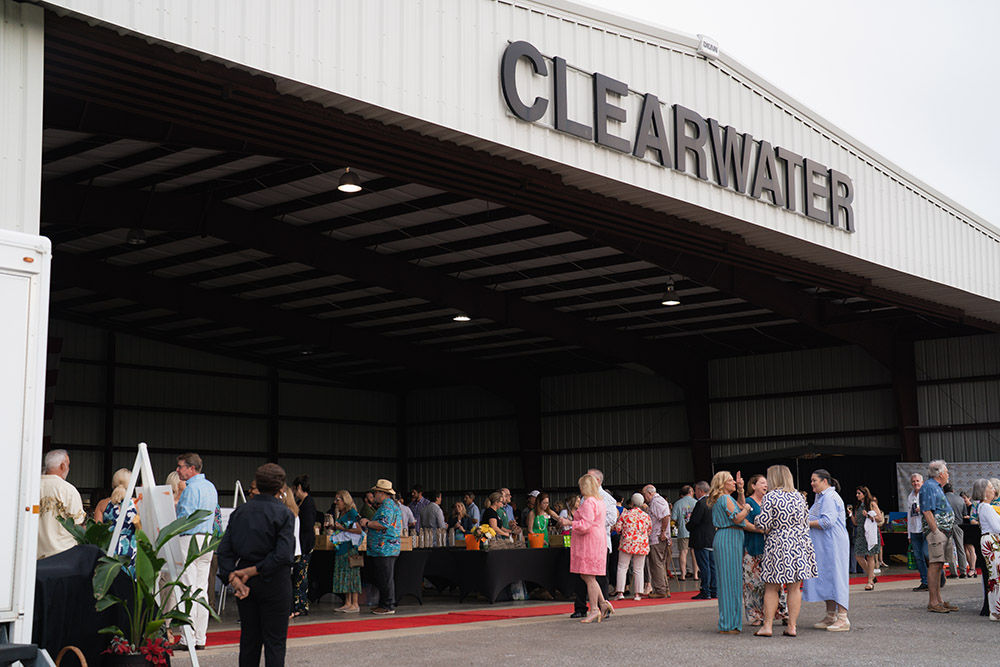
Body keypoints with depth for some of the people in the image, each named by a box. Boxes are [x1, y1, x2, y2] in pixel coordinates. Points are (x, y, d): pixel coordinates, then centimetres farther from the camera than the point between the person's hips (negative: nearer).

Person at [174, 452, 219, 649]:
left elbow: (185, 518, -18)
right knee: (201, 589, 9)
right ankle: (200, 637, 10)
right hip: (207, 538, 9)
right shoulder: (211, 487, 16)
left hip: (190, 539, -9)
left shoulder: (191, 488, -12)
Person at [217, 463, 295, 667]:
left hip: (246, 583, 5)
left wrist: (233, 578, -8)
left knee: (249, 638, 14)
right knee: (274, 641, 1)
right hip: (274, 582, -5)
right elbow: (283, 555, -21)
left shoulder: (239, 511, 3)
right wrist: (252, 572, -15)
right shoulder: (284, 514, -11)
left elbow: (224, 550, -1)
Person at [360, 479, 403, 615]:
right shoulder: (387, 505, 23)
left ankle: (389, 606, -5)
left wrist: (367, 523, -11)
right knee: (381, 578, 13)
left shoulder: (387, 505, -12)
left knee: (386, 578, -8)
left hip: (385, 549, -11)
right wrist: (369, 523, 22)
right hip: (380, 550, 11)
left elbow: (383, 524, -23)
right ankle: (384, 604, 17)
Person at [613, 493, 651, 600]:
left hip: (627, 543, -2)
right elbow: (650, 531, 10)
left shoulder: (625, 514, -4)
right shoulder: (646, 516, 2)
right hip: (642, 545, 2)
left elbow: (617, 528, -4)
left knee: (622, 567, 3)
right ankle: (637, 594, 7)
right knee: (638, 570, 9)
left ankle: (620, 592, -6)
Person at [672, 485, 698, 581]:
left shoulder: (678, 503, -1)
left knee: (683, 552, 1)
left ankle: (683, 575, -3)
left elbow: (674, 518, -5)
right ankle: (695, 574, 8)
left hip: (683, 531, -1)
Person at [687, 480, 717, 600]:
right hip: (713, 539, 9)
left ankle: (705, 592, -4)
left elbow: (694, 521, -19)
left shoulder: (701, 503, -16)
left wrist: (688, 526, 2)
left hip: (701, 540, -8)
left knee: (704, 566, -5)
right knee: (712, 565, 11)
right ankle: (714, 591, 15)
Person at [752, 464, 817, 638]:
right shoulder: (798, 496, 9)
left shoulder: (770, 497, -10)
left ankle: (767, 626, 3)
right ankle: (792, 626, 7)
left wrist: (755, 522, 8)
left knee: (771, 588, 3)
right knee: (795, 587, 6)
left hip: (778, 545, -5)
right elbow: (805, 521, 14)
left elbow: (763, 524, -12)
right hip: (800, 544, 5)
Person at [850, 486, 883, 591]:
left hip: (870, 532, -6)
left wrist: (869, 515, -11)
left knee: (870, 556, -4)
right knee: (858, 556, -3)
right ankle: (871, 575, 15)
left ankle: (870, 582, 1)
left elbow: (880, 518, -2)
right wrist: (851, 514, 5)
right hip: (860, 533, 6)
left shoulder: (872, 504, 1)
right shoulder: (858, 507, 17)